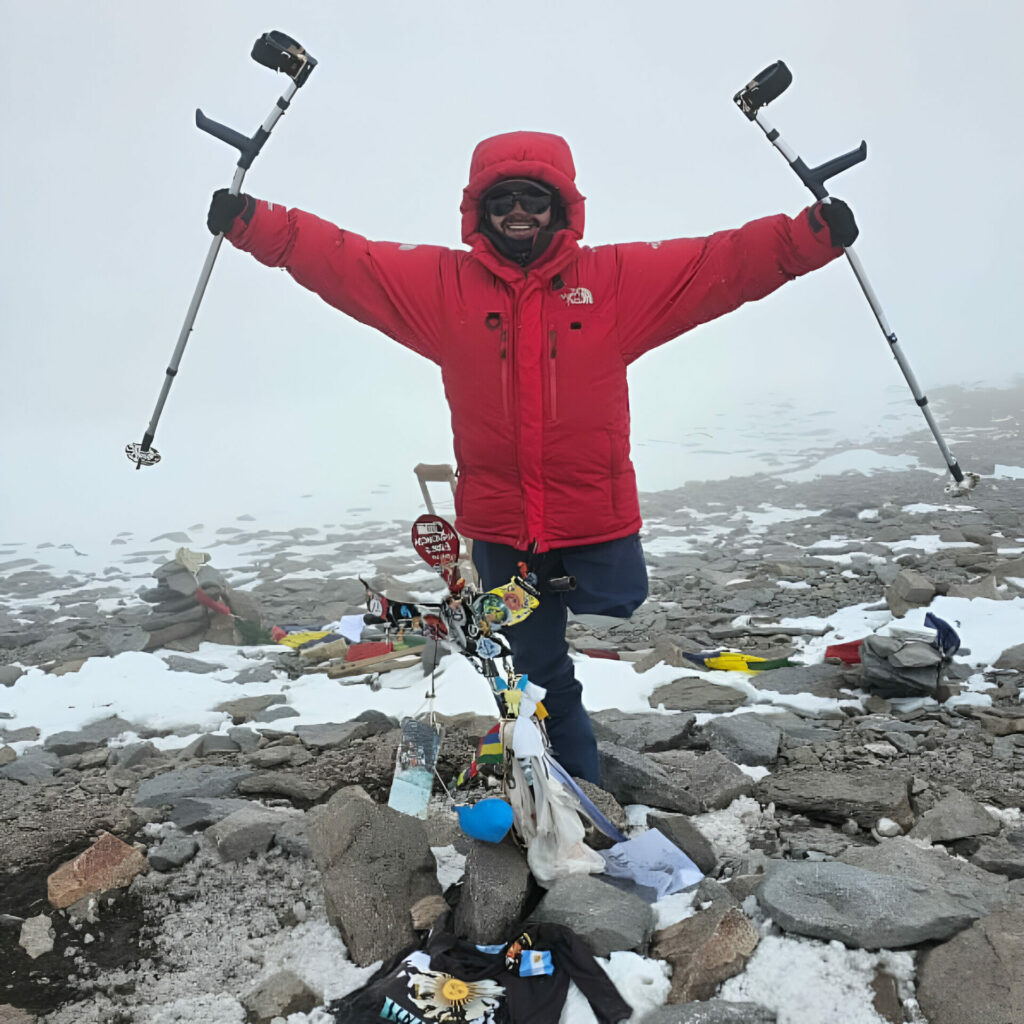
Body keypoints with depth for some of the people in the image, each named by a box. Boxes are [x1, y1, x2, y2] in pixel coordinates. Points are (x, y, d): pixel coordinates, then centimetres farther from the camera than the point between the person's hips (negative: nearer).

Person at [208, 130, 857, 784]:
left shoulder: (619, 279, 0)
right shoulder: (443, 284, 1)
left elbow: (723, 263, -3)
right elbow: (344, 261, 0)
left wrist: (811, 235, -15)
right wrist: (255, 224, -8)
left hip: (601, 527, -1)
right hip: (500, 532, 2)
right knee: (541, 677, 18)